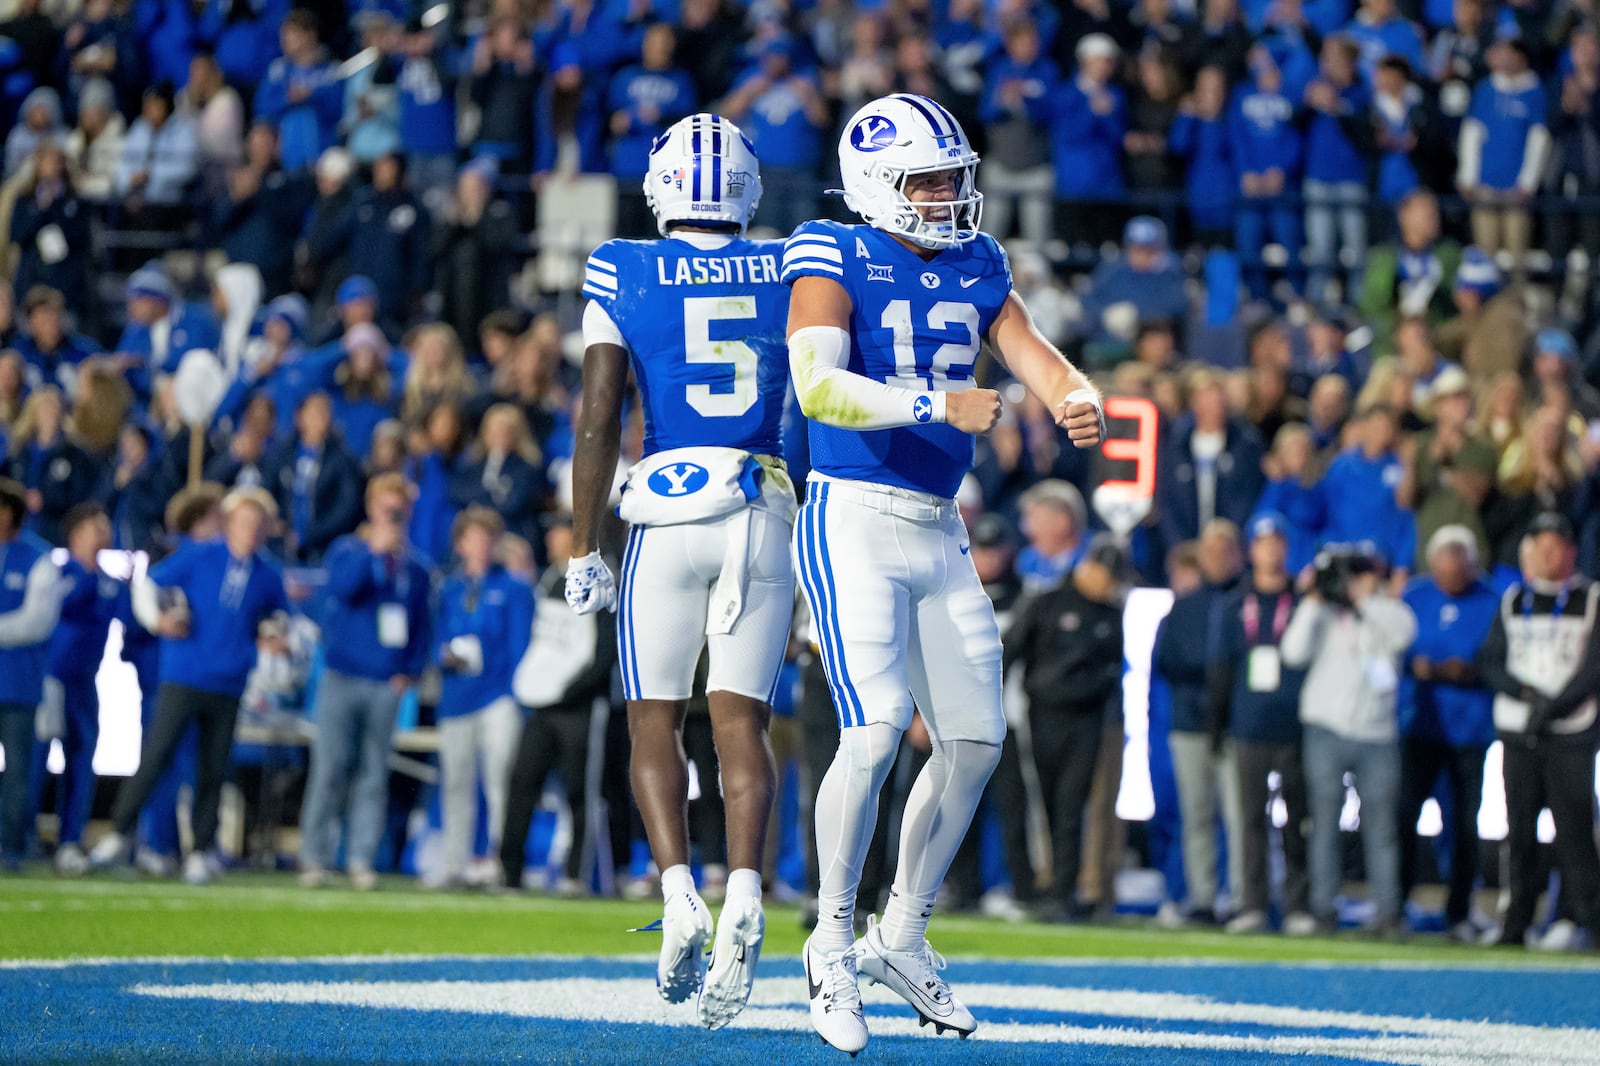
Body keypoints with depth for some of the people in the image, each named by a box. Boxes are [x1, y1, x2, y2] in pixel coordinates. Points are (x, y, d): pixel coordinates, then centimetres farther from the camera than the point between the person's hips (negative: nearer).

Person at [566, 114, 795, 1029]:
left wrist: (583, 551, 1)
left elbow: (599, 421, -3)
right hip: (768, 507, 2)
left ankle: (680, 893, -10)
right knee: (741, 721, 1)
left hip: (668, 507, -1)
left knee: (656, 719, 9)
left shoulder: (625, 276, 1)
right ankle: (746, 894, -21)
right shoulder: (792, 273, 8)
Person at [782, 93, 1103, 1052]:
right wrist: (938, 405, -34)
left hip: (939, 533, 7)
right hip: (854, 522, -7)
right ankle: (835, 939, -3)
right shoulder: (835, 262, -9)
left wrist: (1078, 398, -19)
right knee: (876, 730, -18)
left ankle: (904, 934, 24)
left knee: (975, 740, 7)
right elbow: (818, 386, -23)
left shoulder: (975, 266, 12)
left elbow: (1033, 353, 5)